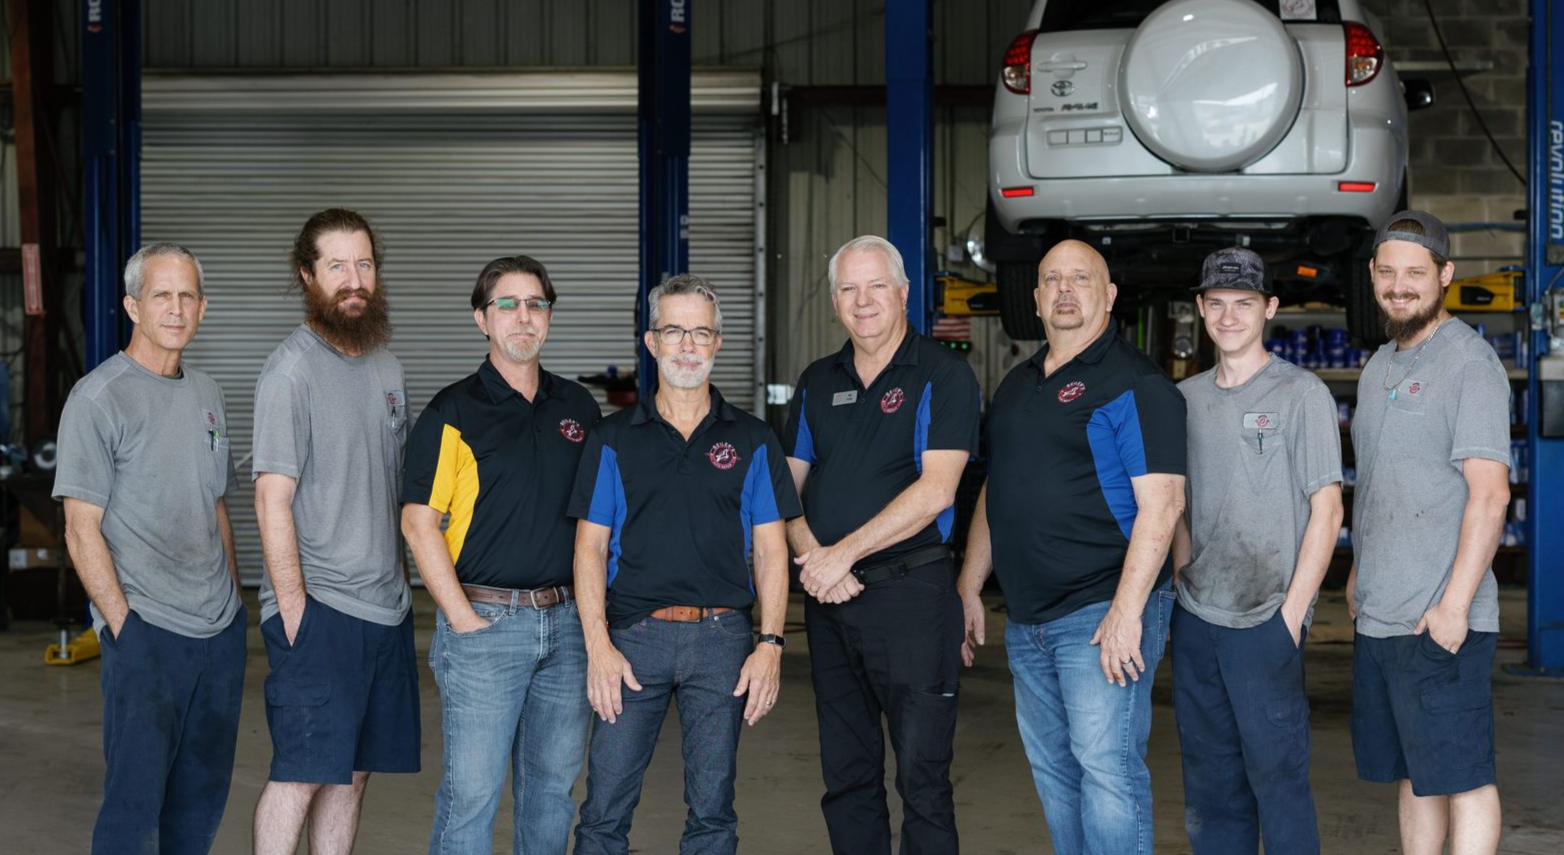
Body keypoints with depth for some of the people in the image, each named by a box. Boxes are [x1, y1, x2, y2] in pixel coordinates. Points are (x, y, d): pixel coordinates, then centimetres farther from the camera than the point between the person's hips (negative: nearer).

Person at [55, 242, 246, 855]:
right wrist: (123, 626, -14)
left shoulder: (207, 396, 14)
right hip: (146, 635, -7)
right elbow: (82, 530, -9)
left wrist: (233, 603, 15)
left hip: (220, 631, 7)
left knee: (201, 802, 12)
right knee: (135, 801, -7)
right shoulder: (97, 399, -7)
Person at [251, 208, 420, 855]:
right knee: (301, 771, -8)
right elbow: (272, 497, -12)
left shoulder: (385, 366, 13)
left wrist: (401, 574, 16)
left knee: (354, 770, 10)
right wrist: (293, 606, -16)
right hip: (317, 608, -7)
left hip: (385, 603, 7)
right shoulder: (291, 371, -9)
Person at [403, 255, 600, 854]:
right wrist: (464, 619, -13)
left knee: (554, 782, 12)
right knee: (472, 788, -4)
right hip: (484, 620, -5)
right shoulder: (453, 413, -5)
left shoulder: (579, 408, 11)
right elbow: (418, 523, -8)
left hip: (566, 620, 5)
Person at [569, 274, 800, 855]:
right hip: (634, 635, 0)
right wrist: (599, 646, -6)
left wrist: (770, 644, -3)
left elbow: (771, 550, 7)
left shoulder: (752, 441, 9)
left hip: (722, 638, 1)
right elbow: (590, 547, 5)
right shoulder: (613, 440, 7)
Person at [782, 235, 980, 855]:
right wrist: (811, 556, -8)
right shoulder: (818, 383, 14)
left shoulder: (943, 375, -4)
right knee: (846, 775, 11)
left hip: (912, 593, -6)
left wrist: (842, 555, -15)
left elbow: (935, 490, -14)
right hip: (829, 596, 6)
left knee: (921, 774, -3)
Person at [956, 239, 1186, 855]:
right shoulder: (1016, 385, 16)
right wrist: (969, 588, 16)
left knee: (1107, 766, -10)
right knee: (1052, 770, 12)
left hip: (1102, 612, -8)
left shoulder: (1134, 382, -8)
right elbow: (993, 494, 23)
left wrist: (1126, 610, -22)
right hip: (1026, 618, 8)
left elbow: (1161, 502, -16)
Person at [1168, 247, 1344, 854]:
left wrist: (1292, 613, -11)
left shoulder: (1302, 394, -4)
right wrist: (1184, 582, 7)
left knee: (1276, 773, -3)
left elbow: (1326, 512, -6)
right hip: (1194, 621, 5)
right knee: (1208, 776, 12)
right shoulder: (1185, 397, 11)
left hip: (1265, 622, -5)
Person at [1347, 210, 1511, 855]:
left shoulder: (1468, 361, -9)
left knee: (1461, 776, -3)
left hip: (1440, 620, -8)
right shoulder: (1379, 367, 17)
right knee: (1411, 777, 14)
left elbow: (1490, 495, -16)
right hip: (1378, 617, 8)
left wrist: (1453, 605, -20)